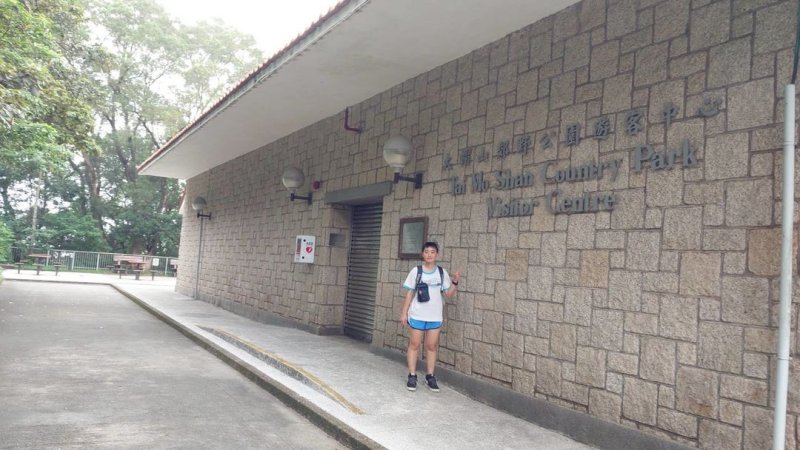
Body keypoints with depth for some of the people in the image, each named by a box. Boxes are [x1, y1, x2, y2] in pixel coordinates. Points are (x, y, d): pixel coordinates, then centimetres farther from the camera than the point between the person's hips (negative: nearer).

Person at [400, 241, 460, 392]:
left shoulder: (442, 272, 3)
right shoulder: (416, 271, -2)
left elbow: (449, 294, 5)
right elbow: (410, 293, 1)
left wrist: (455, 282, -11)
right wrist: (404, 313, -1)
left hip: (435, 316, 2)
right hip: (417, 315, -2)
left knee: (432, 346, 7)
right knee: (414, 345, 3)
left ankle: (430, 377, 16)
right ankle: (412, 376, 11)